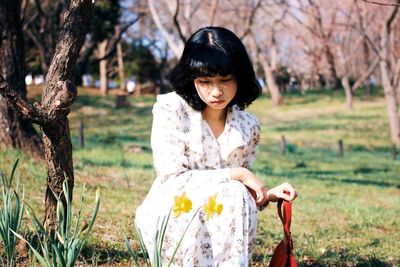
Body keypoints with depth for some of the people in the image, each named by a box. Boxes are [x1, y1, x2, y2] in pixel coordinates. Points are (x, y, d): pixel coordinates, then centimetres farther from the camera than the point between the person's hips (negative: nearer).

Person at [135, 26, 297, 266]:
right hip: (168, 219, -4)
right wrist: (236, 174, -18)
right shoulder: (170, 109, -10)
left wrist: (269, 194, -10)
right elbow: (173, 180, -17)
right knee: (232, 195, -29)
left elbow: (246, 194, 12)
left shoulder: (248, 127, 3)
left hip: (219, 227, 4)